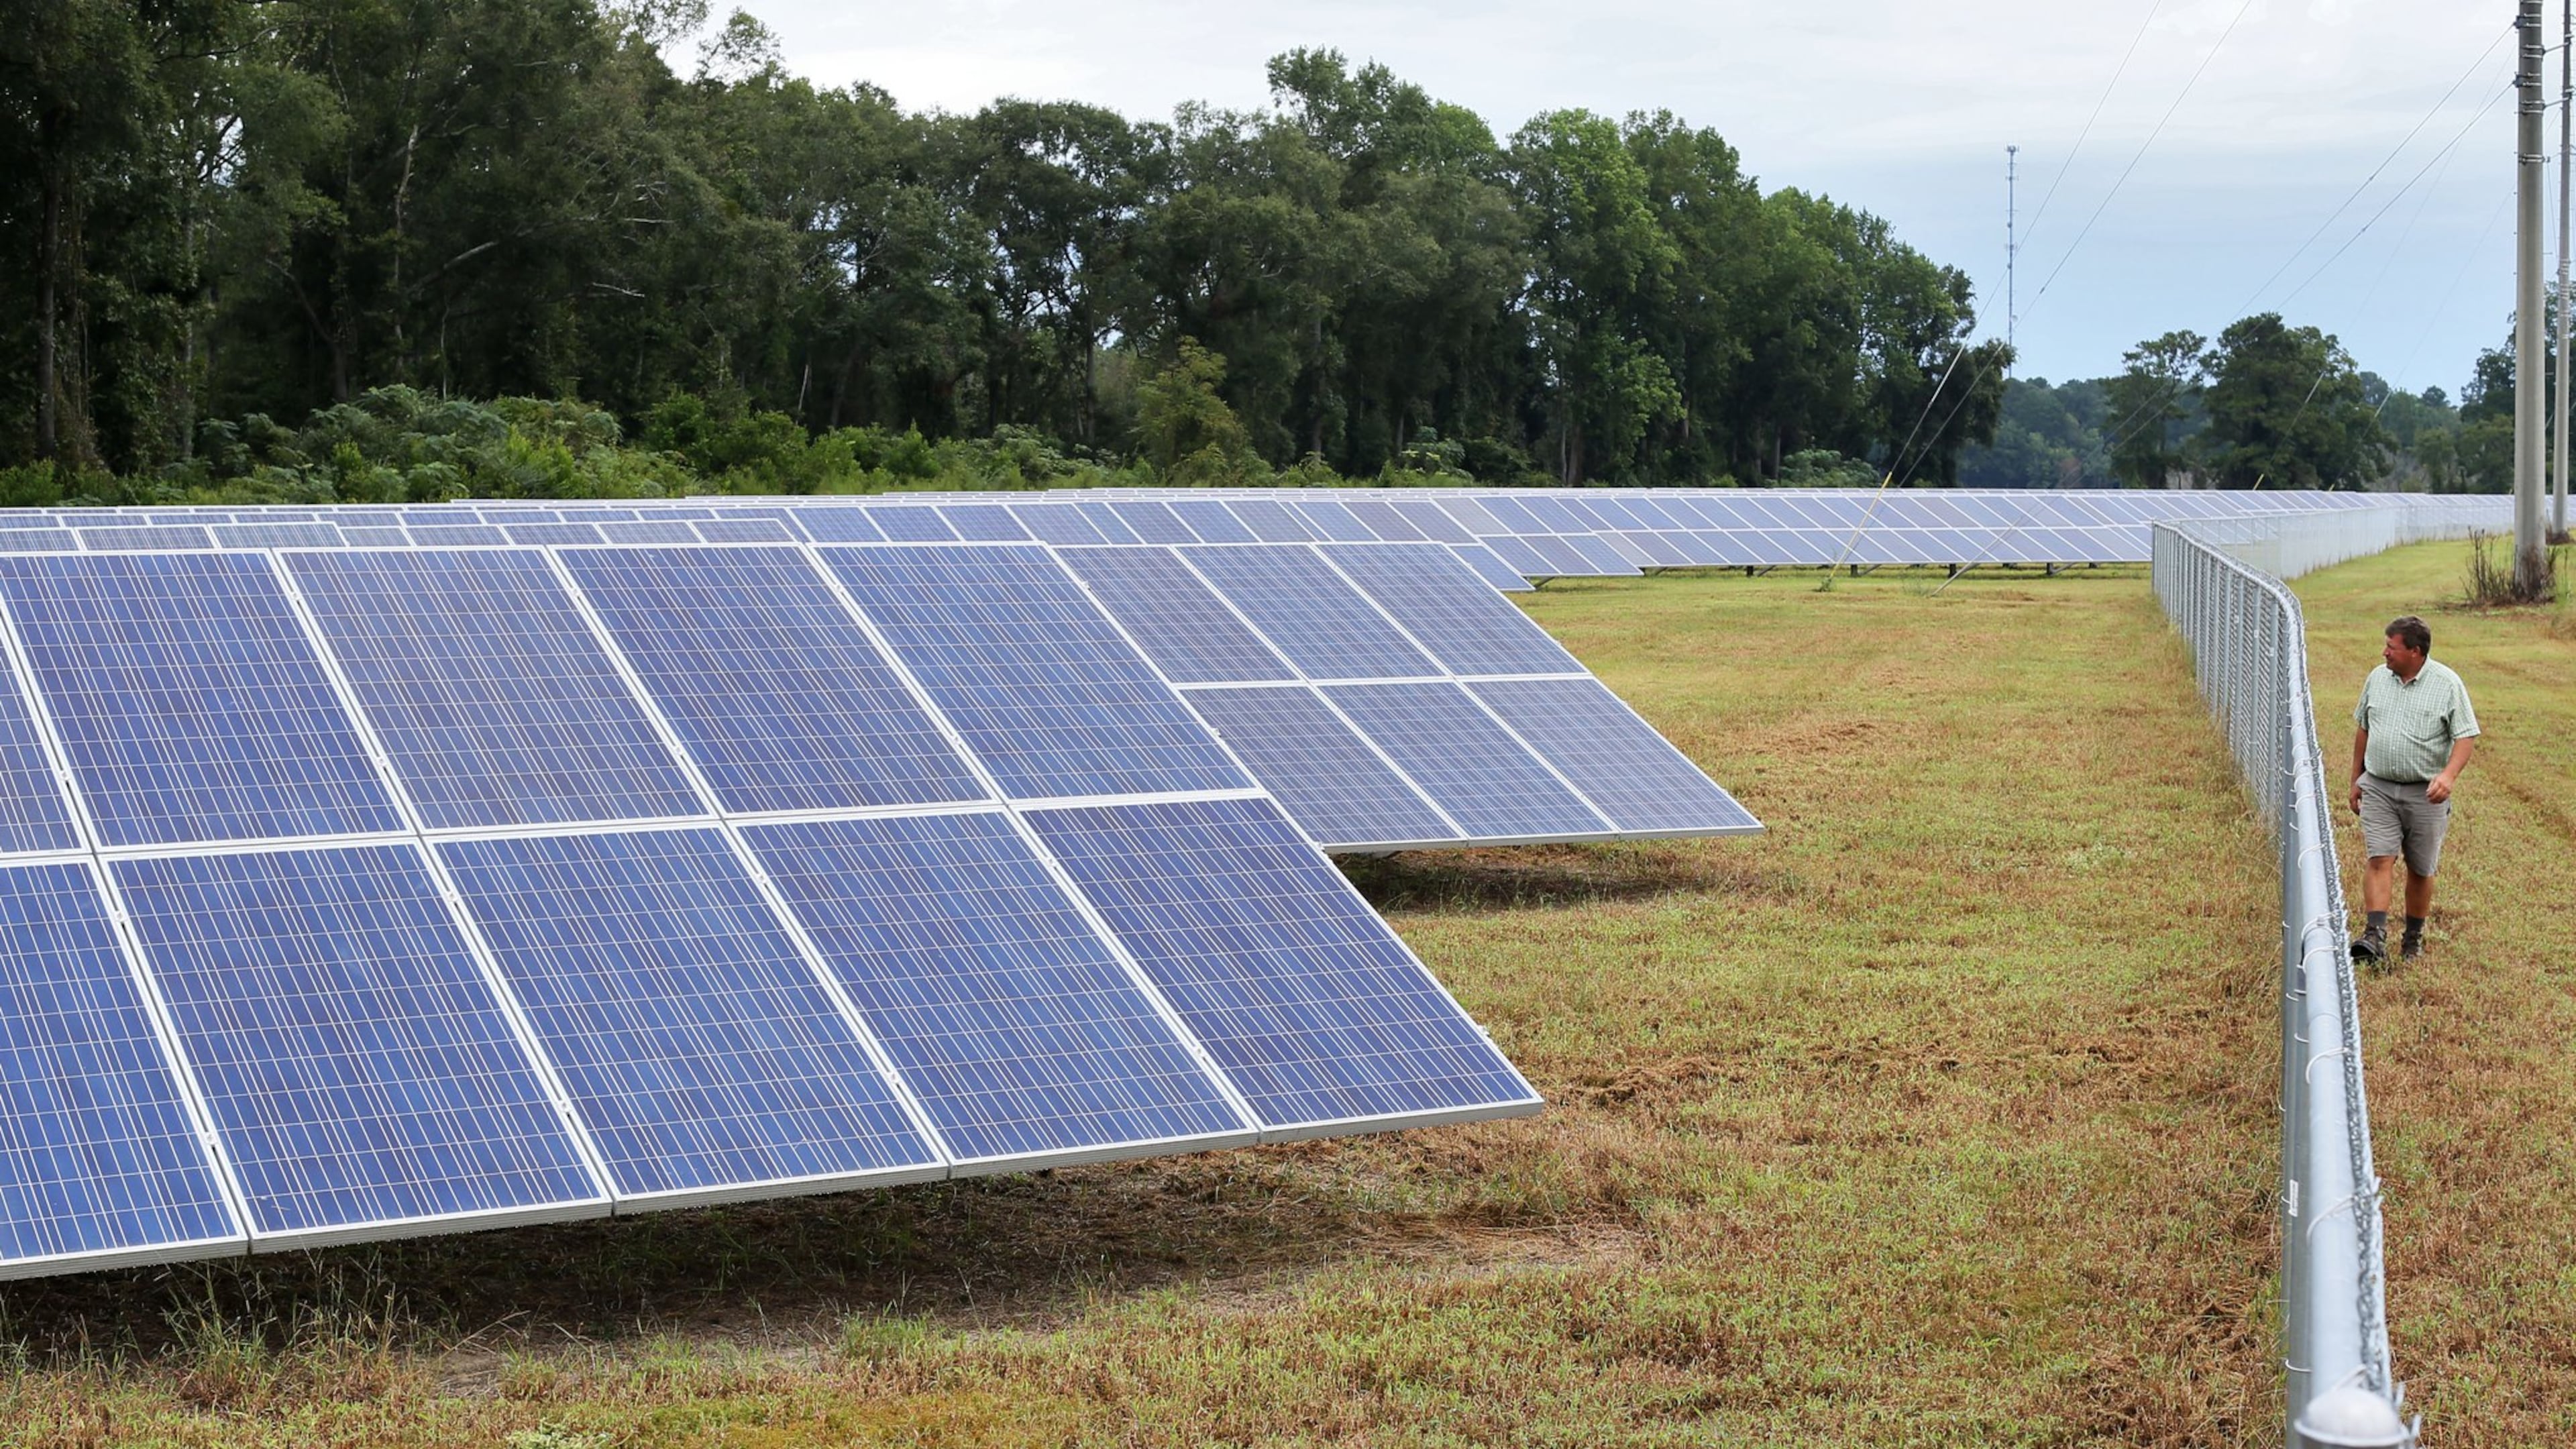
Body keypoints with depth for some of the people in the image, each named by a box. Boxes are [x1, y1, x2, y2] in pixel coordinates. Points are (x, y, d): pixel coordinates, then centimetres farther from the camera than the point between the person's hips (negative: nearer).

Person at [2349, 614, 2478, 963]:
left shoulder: (2447, 684, -7)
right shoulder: (2377, 678, 6)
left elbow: (2466, 736, -8)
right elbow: (2363, 728, 17)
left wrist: (2449, 774, -25)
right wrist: (2356, 779, 19)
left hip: (2425, 793, -2)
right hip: (2378, 788, 2)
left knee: (2420, 869, 8)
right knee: (2380, 859, -11)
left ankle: (2414, 937, 23)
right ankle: (2375, 936, -19)